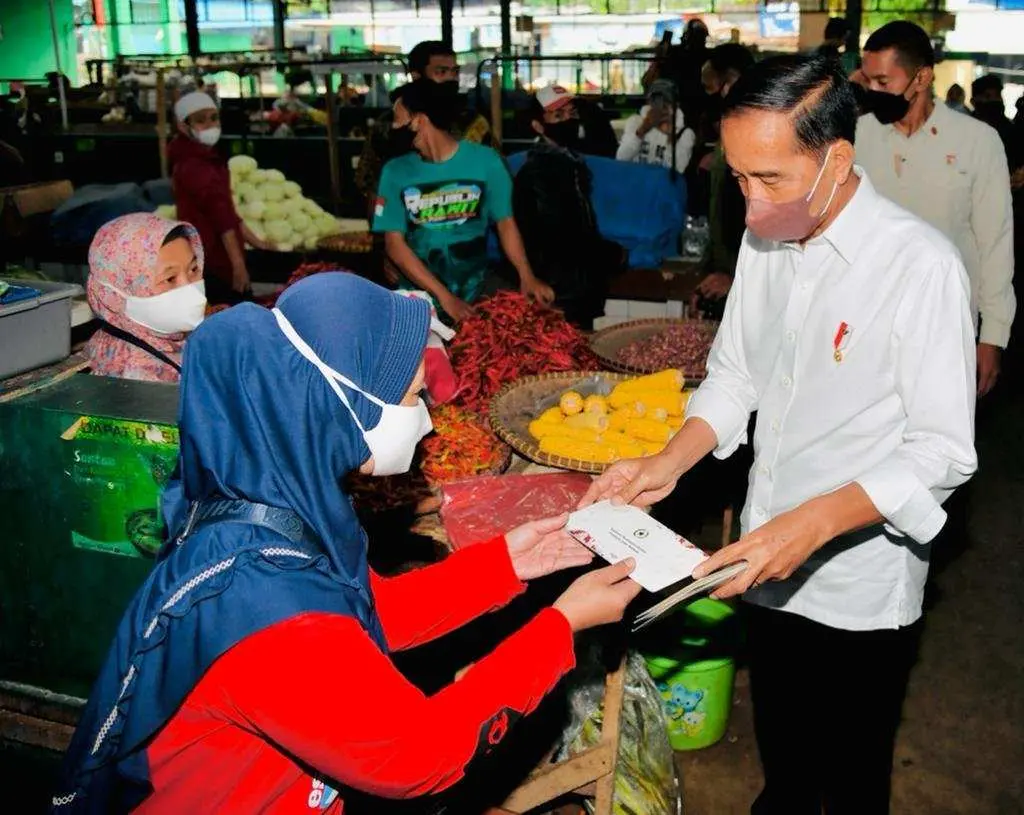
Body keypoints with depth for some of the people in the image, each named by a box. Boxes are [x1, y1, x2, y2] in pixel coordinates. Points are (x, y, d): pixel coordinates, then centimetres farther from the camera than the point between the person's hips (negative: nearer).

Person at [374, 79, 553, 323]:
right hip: (417, 299, 1)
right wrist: (443, 295, -19)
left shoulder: (485, 161, -8)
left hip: (473, 298, -1)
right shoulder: (395, 171, -4)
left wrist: (526, 276, -20)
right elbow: (394, 243, -8)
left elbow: (505, 222, -2)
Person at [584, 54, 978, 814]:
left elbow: (943, 452, -21)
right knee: (777, 733, 28)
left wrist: (814, 524, -32)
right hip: (766, 558, 6)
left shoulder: (921, 267, -22)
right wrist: (672, 461, -10)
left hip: (860, 583, -5)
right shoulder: (765, 240, -2)